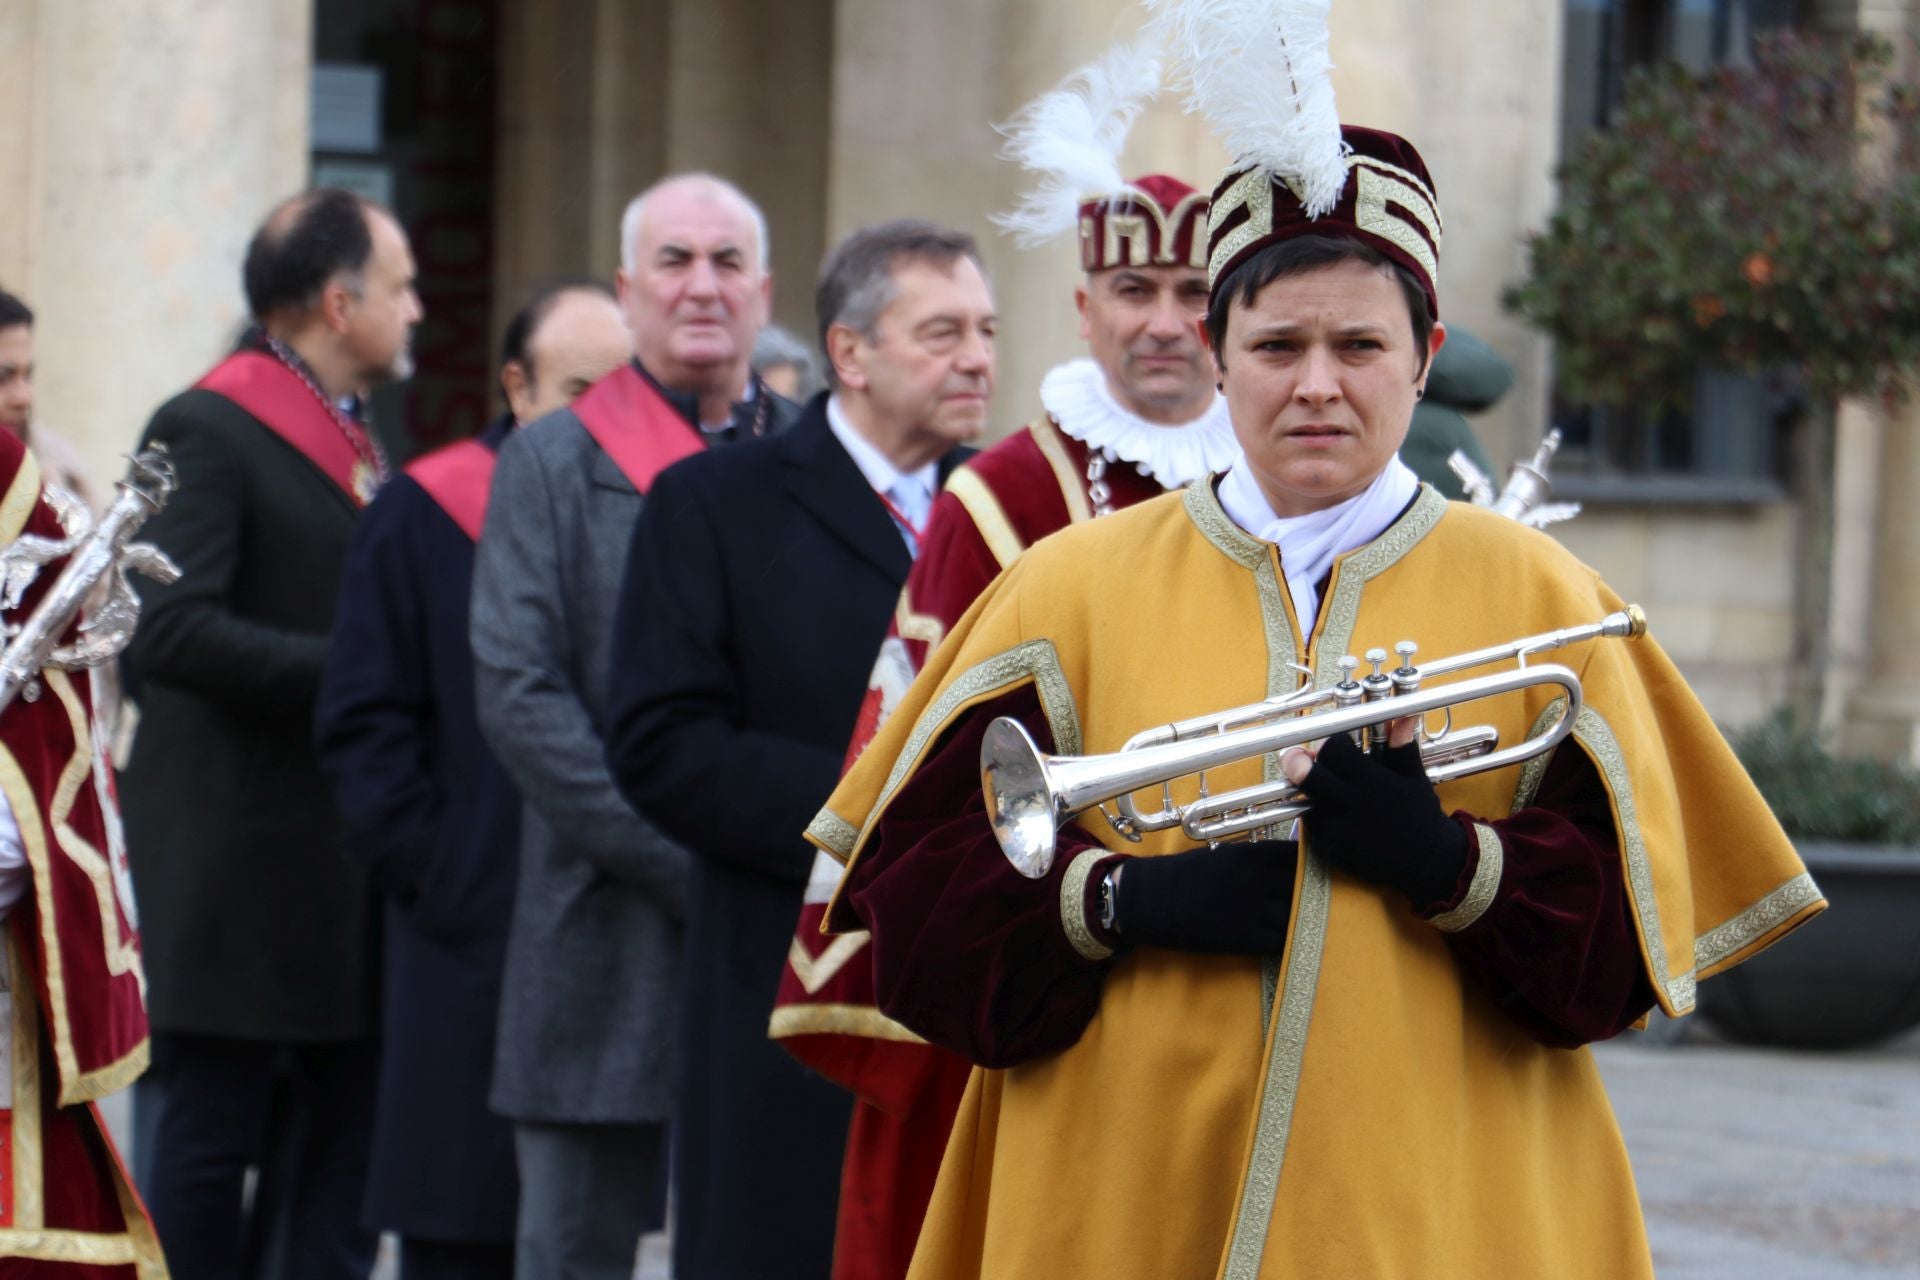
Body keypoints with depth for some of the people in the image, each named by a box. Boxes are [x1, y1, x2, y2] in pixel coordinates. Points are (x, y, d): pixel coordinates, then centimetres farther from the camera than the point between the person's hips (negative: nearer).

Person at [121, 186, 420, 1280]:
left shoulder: (358, 443, 17)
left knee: (343, 1136, 8)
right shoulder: (207, 433, -11)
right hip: (236, 870, -9)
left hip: (349, 876, 9)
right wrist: (349, 671, -21)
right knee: (204, 1139, -3)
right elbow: (170, 631, -21)